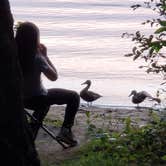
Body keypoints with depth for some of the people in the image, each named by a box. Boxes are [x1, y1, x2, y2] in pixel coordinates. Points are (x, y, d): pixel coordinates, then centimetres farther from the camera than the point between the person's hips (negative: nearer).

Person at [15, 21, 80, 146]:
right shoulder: (37, 58, -27)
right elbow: (54, 77, -13)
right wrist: (45, 55, -11)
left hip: (21, 99, 6)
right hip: (38, 98, -6)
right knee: (74, 96, 11)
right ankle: (65, 130, 5)